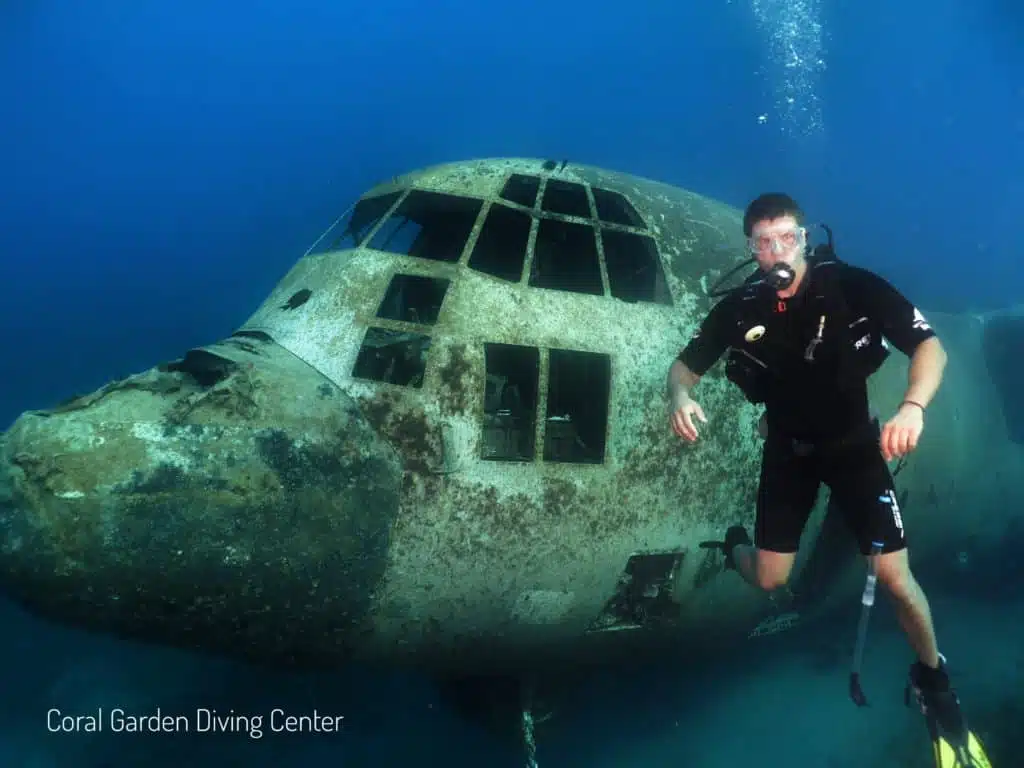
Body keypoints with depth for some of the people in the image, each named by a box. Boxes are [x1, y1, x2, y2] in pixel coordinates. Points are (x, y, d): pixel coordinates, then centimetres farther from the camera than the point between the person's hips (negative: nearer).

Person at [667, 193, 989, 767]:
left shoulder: (852, 286, -22)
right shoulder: (740, 308, -15)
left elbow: (929, 345, -22)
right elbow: (685, 365, -5)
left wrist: (913, 406, -42)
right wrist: (681, 396, -30)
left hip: (856, 443, -1)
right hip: (789, 450, 2)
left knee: (896, 579, -6)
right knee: (769, 579, 3)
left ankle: (932, 675, 24)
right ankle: (737, 546, 41)